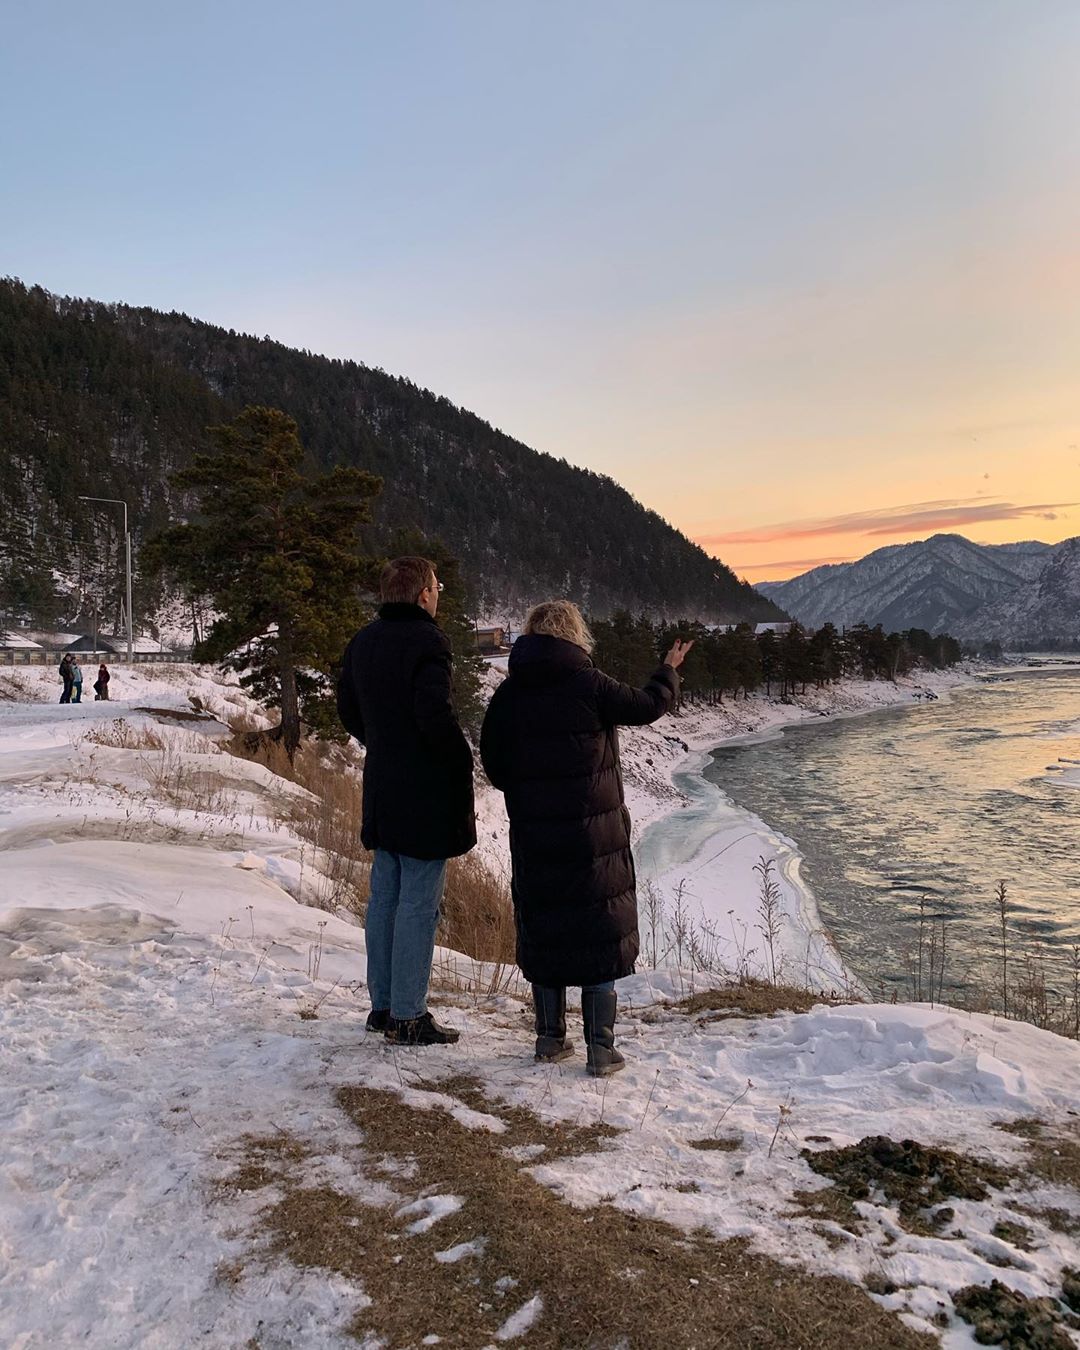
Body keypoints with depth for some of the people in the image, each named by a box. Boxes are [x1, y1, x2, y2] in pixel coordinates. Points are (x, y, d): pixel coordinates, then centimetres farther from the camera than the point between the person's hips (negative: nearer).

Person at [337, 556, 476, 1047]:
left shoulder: (362, 642, 9)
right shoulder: (427, 641, -17)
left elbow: (347, 707, 17)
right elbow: (436, 716, -24)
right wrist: (462, 762, -11)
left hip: (381, 789, 8)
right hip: (426, 794, -8)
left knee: (384, 897, 15)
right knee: (418, 904, -1)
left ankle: (382, 1005, 25)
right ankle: (408, 1016, 7)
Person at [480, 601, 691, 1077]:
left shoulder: (508, 693, 1)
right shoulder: (590, 685, -11)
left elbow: (492, 759, 4)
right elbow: (649, 704, 1)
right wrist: (669, 671, 19)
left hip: (533, 836, 4)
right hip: (596, 832, -3)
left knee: (542, 930, 15)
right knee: (601, 931, 6)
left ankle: (551, 1036, 25)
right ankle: (601, 1047, 10)